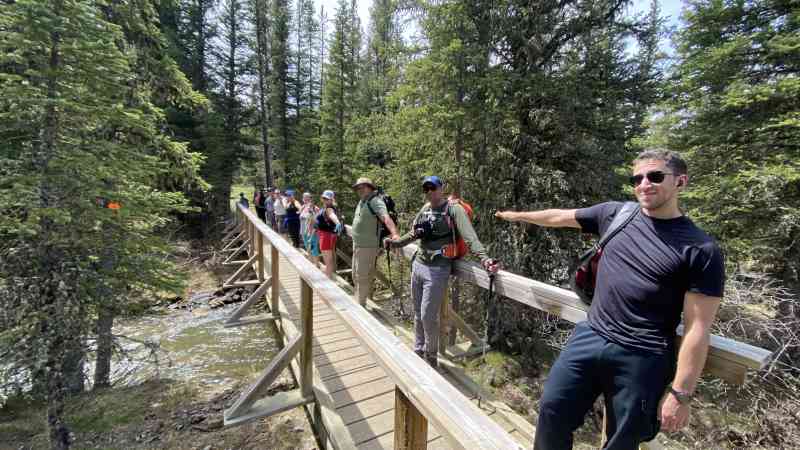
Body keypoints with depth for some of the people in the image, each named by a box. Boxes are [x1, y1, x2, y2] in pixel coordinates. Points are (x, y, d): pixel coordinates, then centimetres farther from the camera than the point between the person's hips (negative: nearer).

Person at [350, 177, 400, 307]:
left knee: (362, 277, -1)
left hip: (368, 246, -10)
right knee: (356, 276, 21)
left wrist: (394, 234, -48)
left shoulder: (375, 201, -17)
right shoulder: (361, 202, 11)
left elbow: (386, 217, -33)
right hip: (357, 244, 10)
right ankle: (358, 302, 38)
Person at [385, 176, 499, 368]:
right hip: (418, 265, 6)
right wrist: (395, 243, 22)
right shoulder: (425, 209, 10)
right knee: (418, 314, 16)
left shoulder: (453, 209, -9)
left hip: (437, 270, -6)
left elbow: (469, 236, -22)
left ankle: (431, 358, 22)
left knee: (428, 317, -2)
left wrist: (484, 258, -35)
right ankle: (418, 352, 36)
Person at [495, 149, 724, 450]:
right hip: (589, 338, 3)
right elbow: (559, 217, 16)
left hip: (641, 358, -3)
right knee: (552, 410, 7)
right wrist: (517, 215, 28)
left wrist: (681, 393, -9)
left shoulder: (701, 250, -9)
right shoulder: (614, 214, 3)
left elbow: (697, 328, -9)